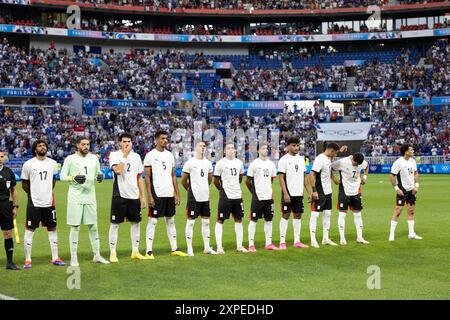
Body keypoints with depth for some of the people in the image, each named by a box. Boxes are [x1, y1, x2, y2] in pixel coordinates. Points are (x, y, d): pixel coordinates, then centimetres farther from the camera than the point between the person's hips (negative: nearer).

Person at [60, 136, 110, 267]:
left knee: (94, 226, 8)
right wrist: (74, 178, -18)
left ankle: (97, 255, 16)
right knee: (75, 227, -1)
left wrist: (100, 176, -4)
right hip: (75, 198, -4)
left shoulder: (94, 158, 10)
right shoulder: (70, 159, -3)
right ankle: (73, 257, 6)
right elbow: (62, 177, -1)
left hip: (90, 197, 4)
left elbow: (98, 173, 19)